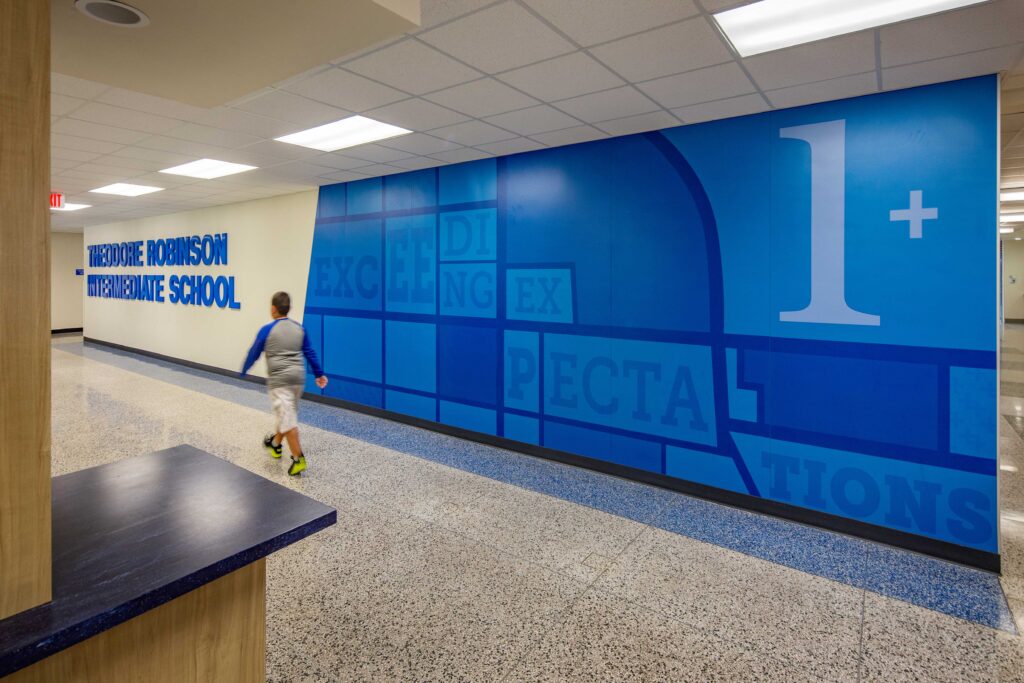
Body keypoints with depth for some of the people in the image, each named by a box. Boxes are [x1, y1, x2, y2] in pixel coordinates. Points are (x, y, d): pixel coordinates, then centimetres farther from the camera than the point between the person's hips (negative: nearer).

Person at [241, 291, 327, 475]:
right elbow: (310, 353, 11)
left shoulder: (267, 330, -5)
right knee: (287, 414, 22)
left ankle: (298, 459, -9)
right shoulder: (299, 328, 7)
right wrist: (319, 374, 20)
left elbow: (254, 353, 4)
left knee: (287, 417, -5)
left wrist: (243, 372, 21)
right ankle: (275, 443, 43)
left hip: (279, 379, -5)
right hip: (298, 377, 6)